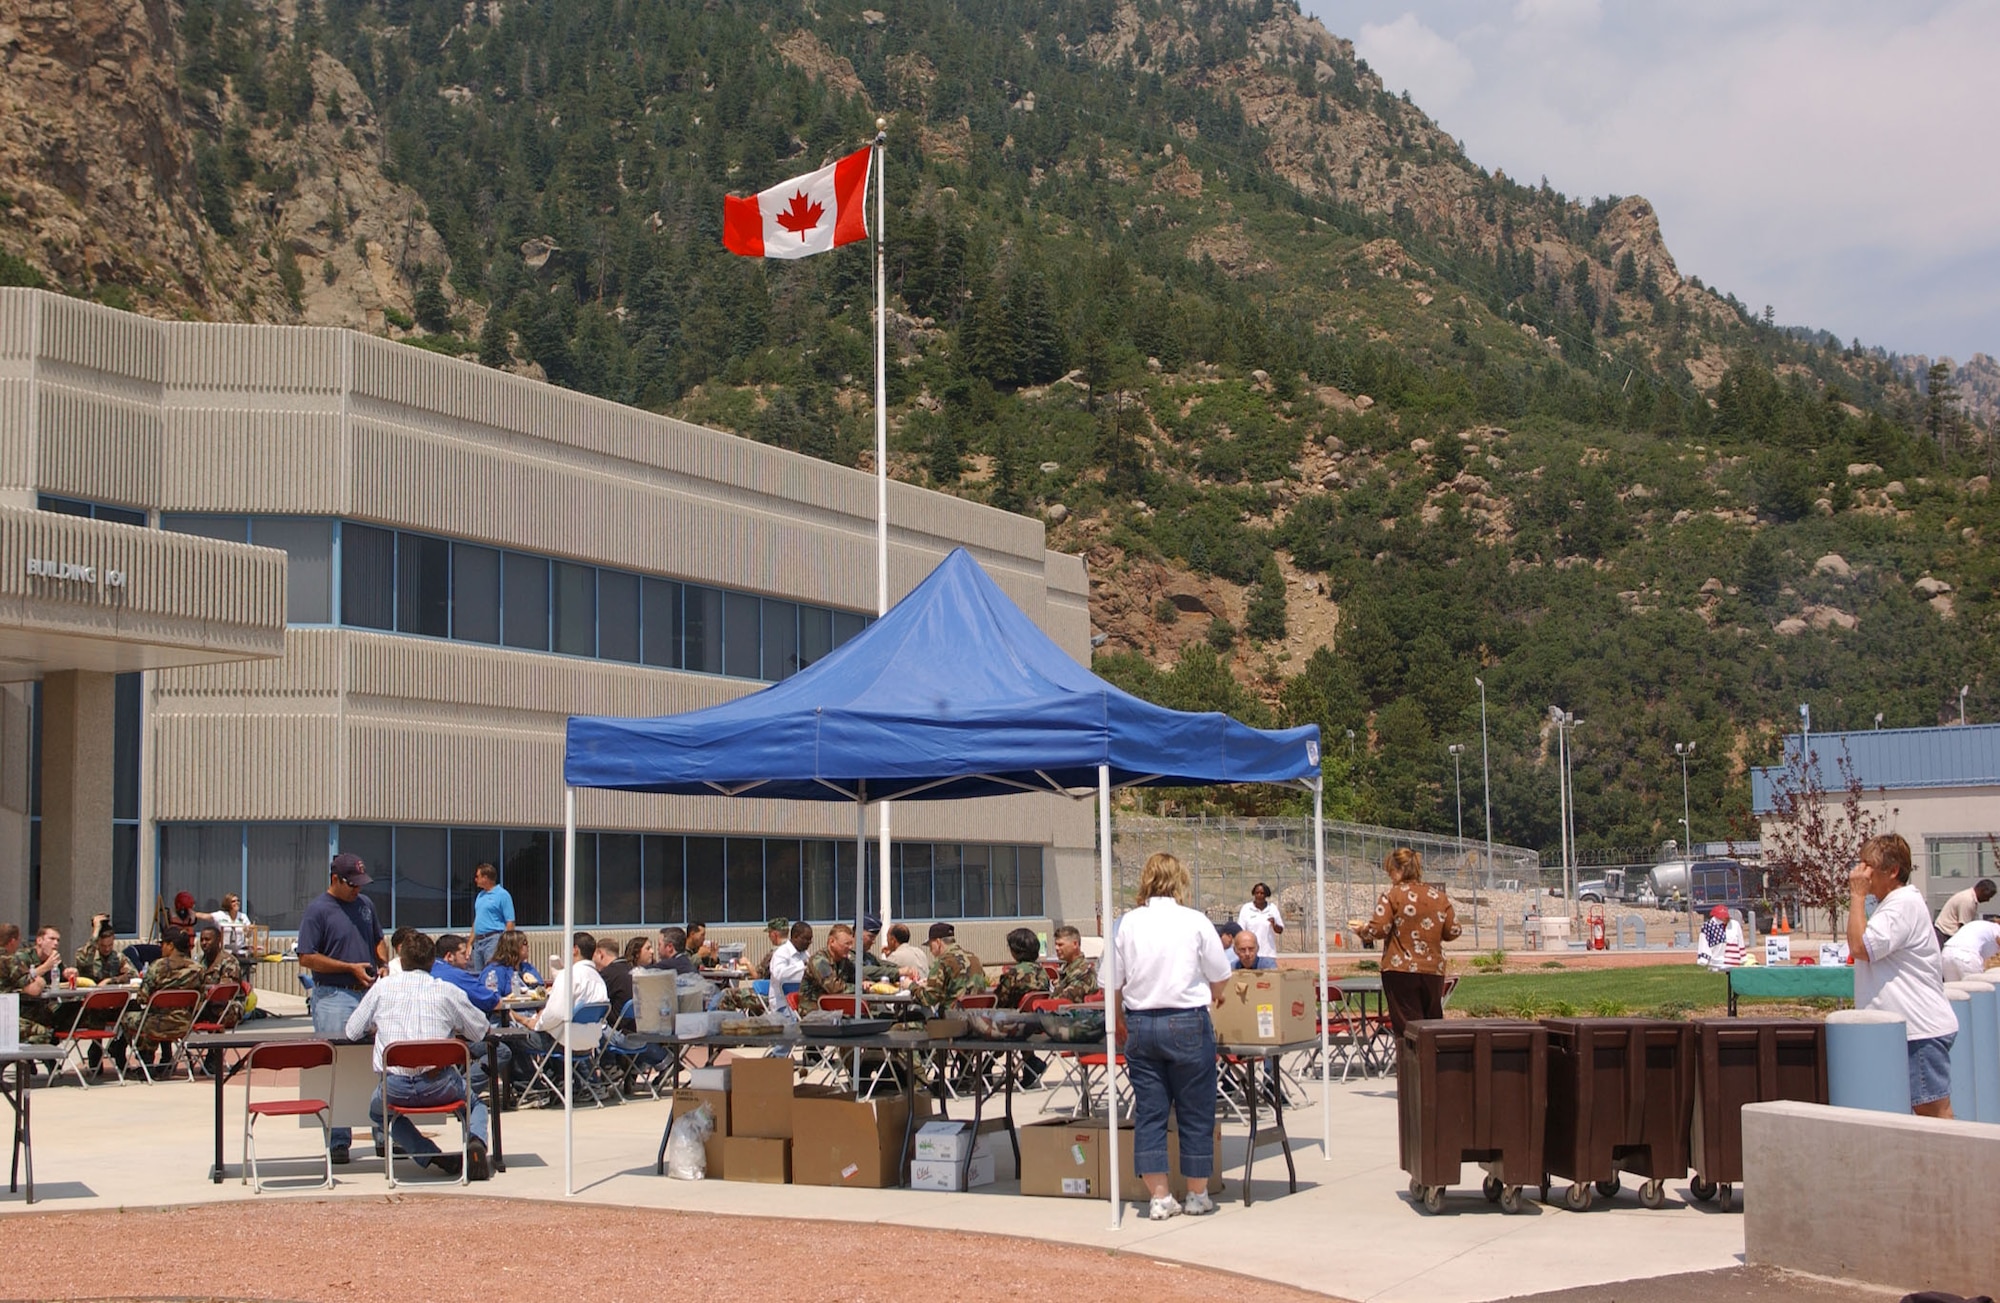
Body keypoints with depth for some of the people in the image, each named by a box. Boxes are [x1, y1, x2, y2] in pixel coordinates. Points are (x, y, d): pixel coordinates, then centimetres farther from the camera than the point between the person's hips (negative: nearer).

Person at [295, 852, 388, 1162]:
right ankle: (338, 1142, 0)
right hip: (334, 997, -6)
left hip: (370, 994, 6)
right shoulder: (317, 911, -6)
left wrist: (383, 964, 6)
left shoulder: (365, 904, 14)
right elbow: (306, 958, -10)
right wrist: (351, 968, -12)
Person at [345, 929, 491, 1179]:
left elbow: (351, 1032, 15)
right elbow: (480, 1030, 12)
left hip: (395, 1087, 0)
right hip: (439, 1085, 0)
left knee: (378, 1111, 35)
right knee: (475, 1103, 32)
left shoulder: (382, 987, 7)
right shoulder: (447, 991, 4)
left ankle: (433, 1157, 9)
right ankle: (475, 1141, -5)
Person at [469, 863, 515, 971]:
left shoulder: (502, 895, -6)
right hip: (478, 941, 8)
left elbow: (510, 923, -10)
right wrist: (470, 944, 17)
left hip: (494, 939, -8)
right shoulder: (480, 895, 19)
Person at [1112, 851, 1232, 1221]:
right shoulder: (1195, 922, -5)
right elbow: (1218, 982, 1)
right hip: (1187, 1024, -2)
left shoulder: (1127, 924, 0)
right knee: (1195, 1113, 8)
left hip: (1140, 1023, 2)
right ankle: (1197, 1195, 15)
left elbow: (1112, 986, 1)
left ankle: (1159, 1197, 8)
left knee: (1149, 1111, 8)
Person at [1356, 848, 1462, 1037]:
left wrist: (1363, 929, 5)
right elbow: (1453, 931, 7)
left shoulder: (1391, 895, -8)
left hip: (1400, 971, -5)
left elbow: (1379, 929, -15)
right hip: (1433, 971, 5)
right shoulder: (1439, 896, 7)